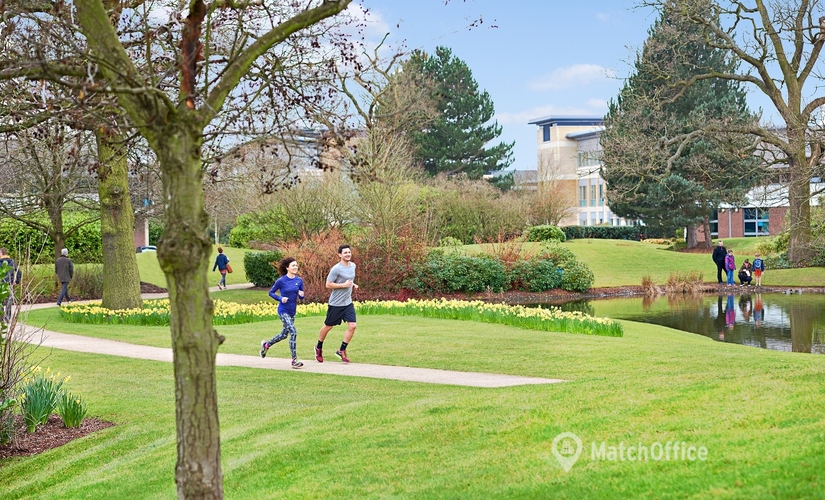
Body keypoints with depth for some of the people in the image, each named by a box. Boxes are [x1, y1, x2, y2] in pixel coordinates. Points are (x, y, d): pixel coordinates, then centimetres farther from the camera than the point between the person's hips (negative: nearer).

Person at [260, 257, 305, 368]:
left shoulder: (299, 280, 2)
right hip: (283, 311, -6)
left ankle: (266, 344, 45)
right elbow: (271, 292, -1)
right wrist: (280, 298, -16)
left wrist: (301, 295, -14)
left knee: (284, 334, 19)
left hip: (292, 311, 6)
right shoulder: (281, 281, -11)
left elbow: (301, 298, 9)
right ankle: (294, 360, -12)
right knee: (293, 332, -17)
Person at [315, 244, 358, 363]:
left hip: (348, 302, 6)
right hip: (336, 304, -6)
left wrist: (353, 285, 6)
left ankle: (342, 351, 4)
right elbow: (328, 284, -16)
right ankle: (319, 348, 31)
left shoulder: (353, 266, 7)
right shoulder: (336, 269, -17)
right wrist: (344, 285, -21)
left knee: (352, 326, -8)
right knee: (328, 326, 8)